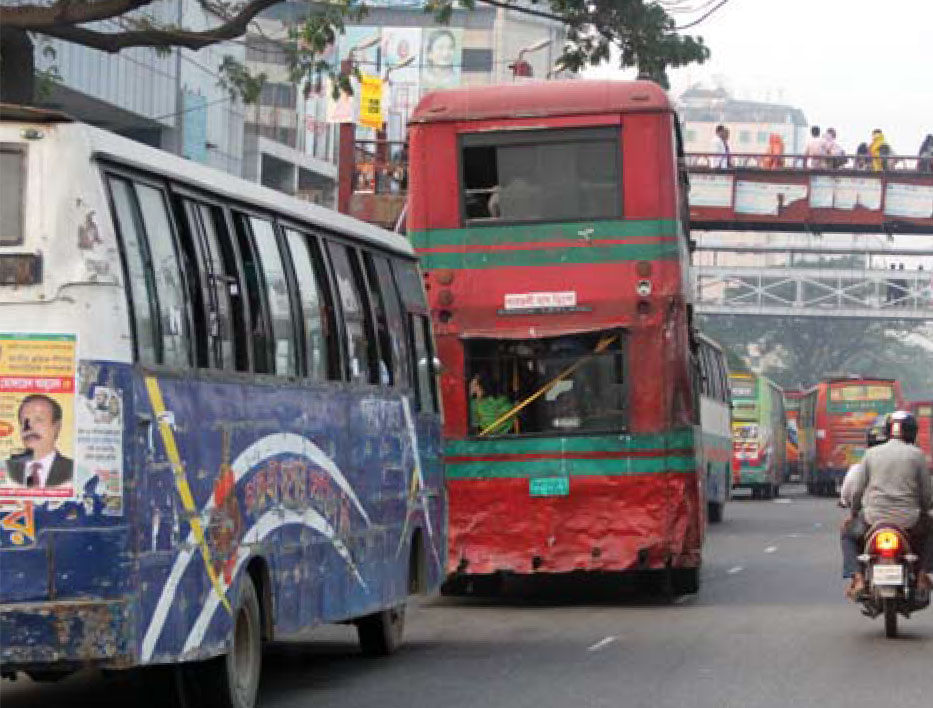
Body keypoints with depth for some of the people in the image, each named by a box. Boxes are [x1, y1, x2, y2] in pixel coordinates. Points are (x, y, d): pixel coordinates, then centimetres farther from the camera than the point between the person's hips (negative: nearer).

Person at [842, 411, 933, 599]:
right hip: (908, 521, 0)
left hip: (873, 518, 0)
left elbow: (855, 491, 3)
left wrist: (855, 512, 22)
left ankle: (857, 578, 6)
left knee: (850, 537, 29)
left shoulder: (871, 453, 3)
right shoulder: (916, 454, 0)